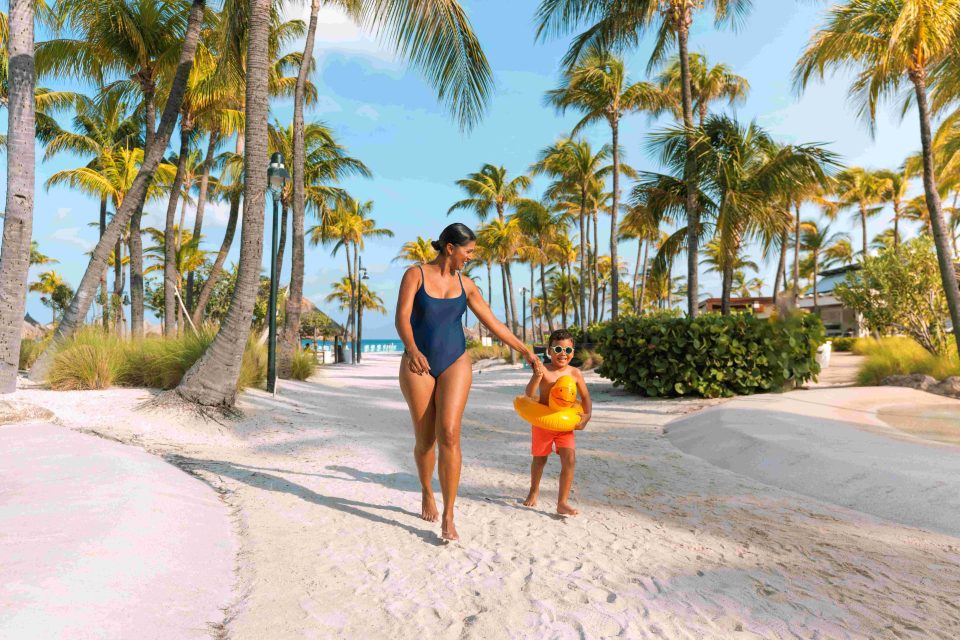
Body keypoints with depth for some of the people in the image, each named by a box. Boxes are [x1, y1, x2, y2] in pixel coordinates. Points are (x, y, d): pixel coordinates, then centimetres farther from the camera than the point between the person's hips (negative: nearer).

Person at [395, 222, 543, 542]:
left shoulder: (465, 284, 7)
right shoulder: (415, 274, -4)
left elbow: (494, 323, 11)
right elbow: (402, 316, -16)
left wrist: (526, 351, 11)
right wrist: (411, 349, -35)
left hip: (455, 363, 2)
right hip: (418, 364, -1)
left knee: (449, 435, -14)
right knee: (425, 439, 6)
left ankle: (448, 517, -7)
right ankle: (427, 494, 35)